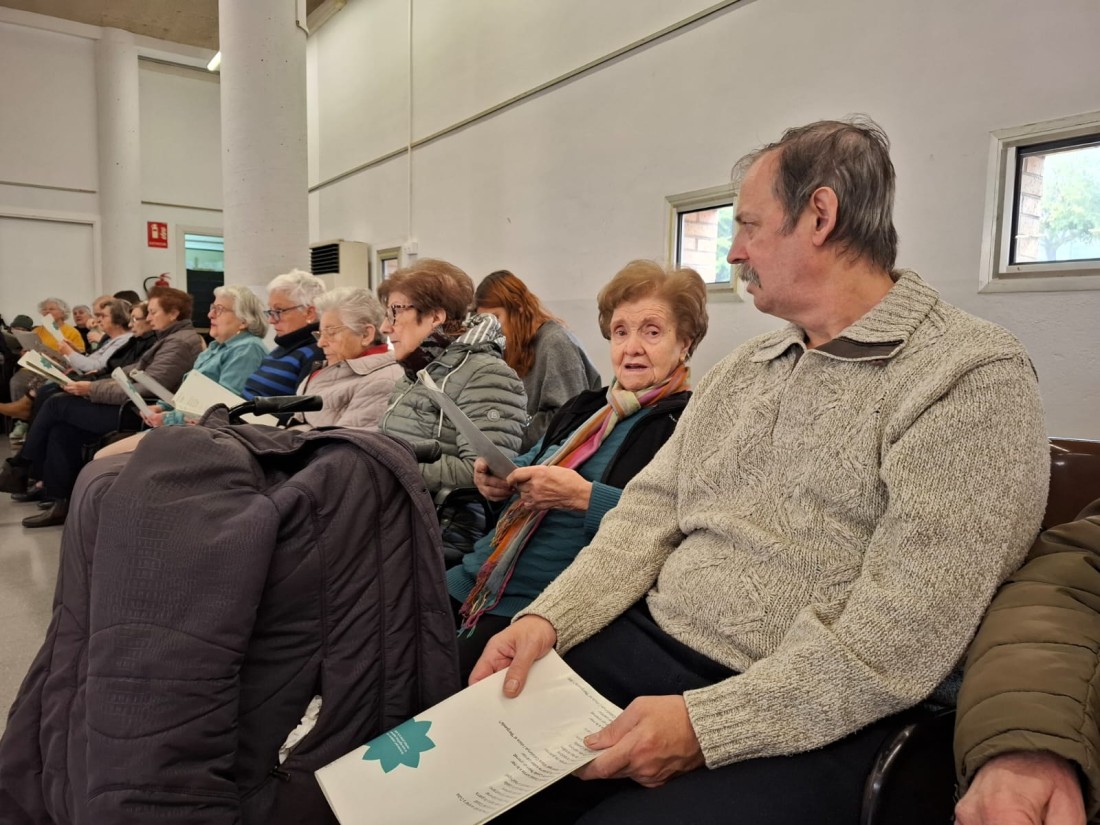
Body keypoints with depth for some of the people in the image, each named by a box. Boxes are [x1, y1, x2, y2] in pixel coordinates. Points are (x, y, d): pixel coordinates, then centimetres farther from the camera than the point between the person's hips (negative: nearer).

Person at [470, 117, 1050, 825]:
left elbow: (904, 634, -18)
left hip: (806, 722, -5)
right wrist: (549, 617, -5)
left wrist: (705, 723, -20)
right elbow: (649, 511, 9)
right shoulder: (742, 370, 13)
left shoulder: (973, 376, -10)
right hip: (642, 647, 6)